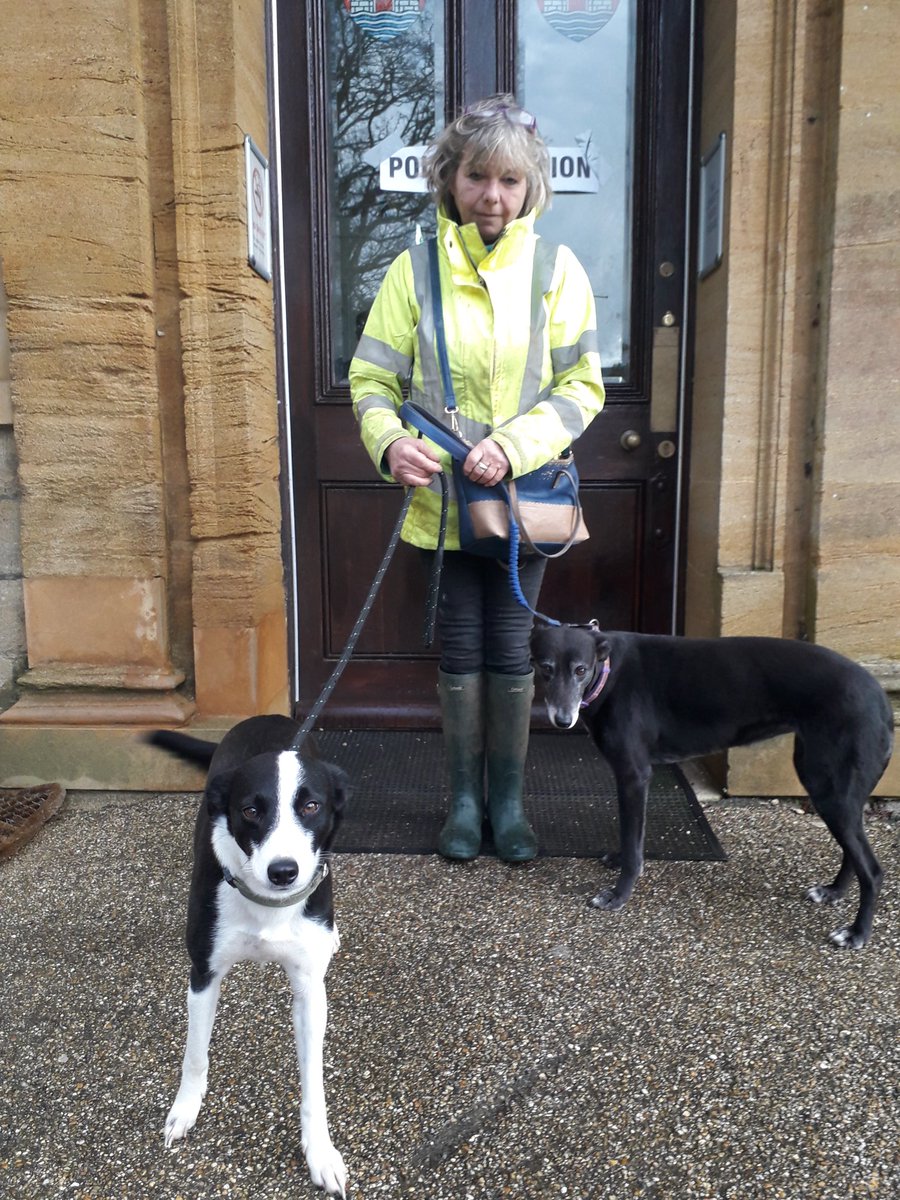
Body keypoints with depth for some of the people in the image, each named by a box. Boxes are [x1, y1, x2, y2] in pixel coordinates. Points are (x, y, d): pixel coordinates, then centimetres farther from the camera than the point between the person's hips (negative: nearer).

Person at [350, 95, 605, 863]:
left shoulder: (556, 268, -1)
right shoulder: (415, 269, -1)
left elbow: (582, 386, -4)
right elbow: (372, 379, -2)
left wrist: (513, 449, -18)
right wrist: (390, 442, -23)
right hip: (443, 498, 0)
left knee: (511, 650, 8)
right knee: (459, 649, 9)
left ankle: (509, 801, 26)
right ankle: (465, 800, 27)